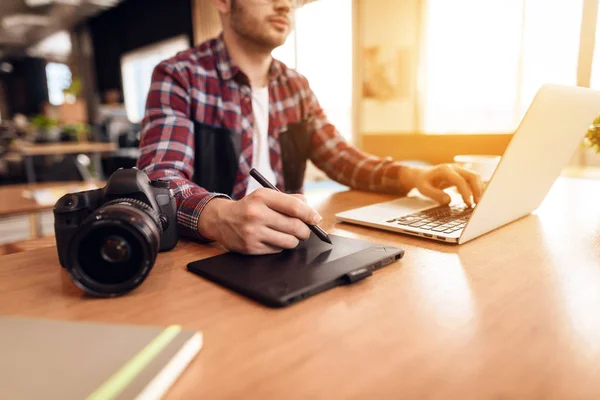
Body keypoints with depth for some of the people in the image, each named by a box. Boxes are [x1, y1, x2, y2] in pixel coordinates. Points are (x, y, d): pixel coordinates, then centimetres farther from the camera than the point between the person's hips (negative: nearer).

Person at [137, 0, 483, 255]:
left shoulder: (295, 85, 10)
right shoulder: (179, 75, -7)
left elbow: (342, 160, 8)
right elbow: (158, 179, -20)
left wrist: (412, 175, -11)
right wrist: (222, 217, -42)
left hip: (285, 249, 4)